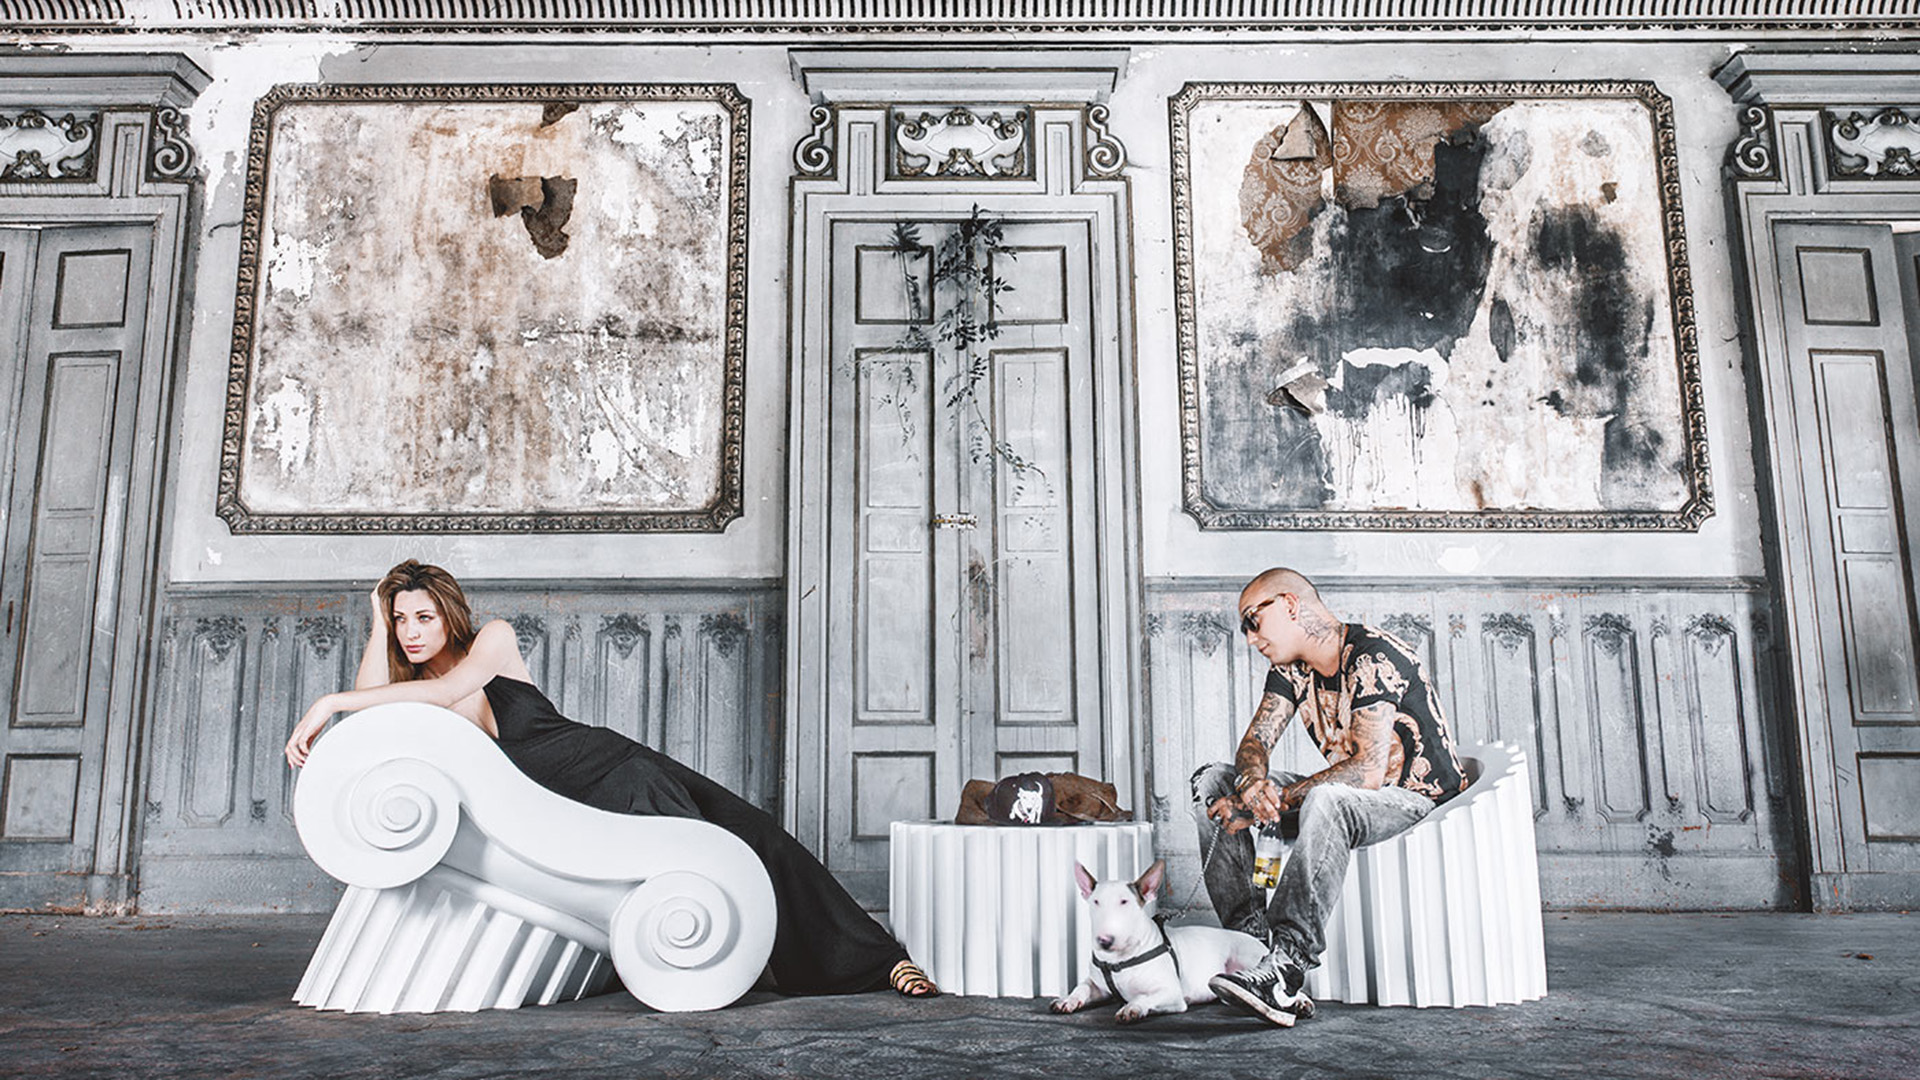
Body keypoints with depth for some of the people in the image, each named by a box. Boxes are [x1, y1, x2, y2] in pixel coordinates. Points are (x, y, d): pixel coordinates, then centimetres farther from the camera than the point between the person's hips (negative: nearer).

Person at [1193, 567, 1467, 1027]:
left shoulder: (1372, 657, -21)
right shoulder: (1291, 667, 4)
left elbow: (1367, 770, -30)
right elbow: (1254, 742, -1)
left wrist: (1274, 800, -29)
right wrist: (1253, 781, -25)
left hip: (1418, 799, -8)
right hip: (1347, 796, 8)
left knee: (1326, 802, -41)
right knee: (1213, 782, -6)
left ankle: (1285, 963, -42)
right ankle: (1249, 939, -19)